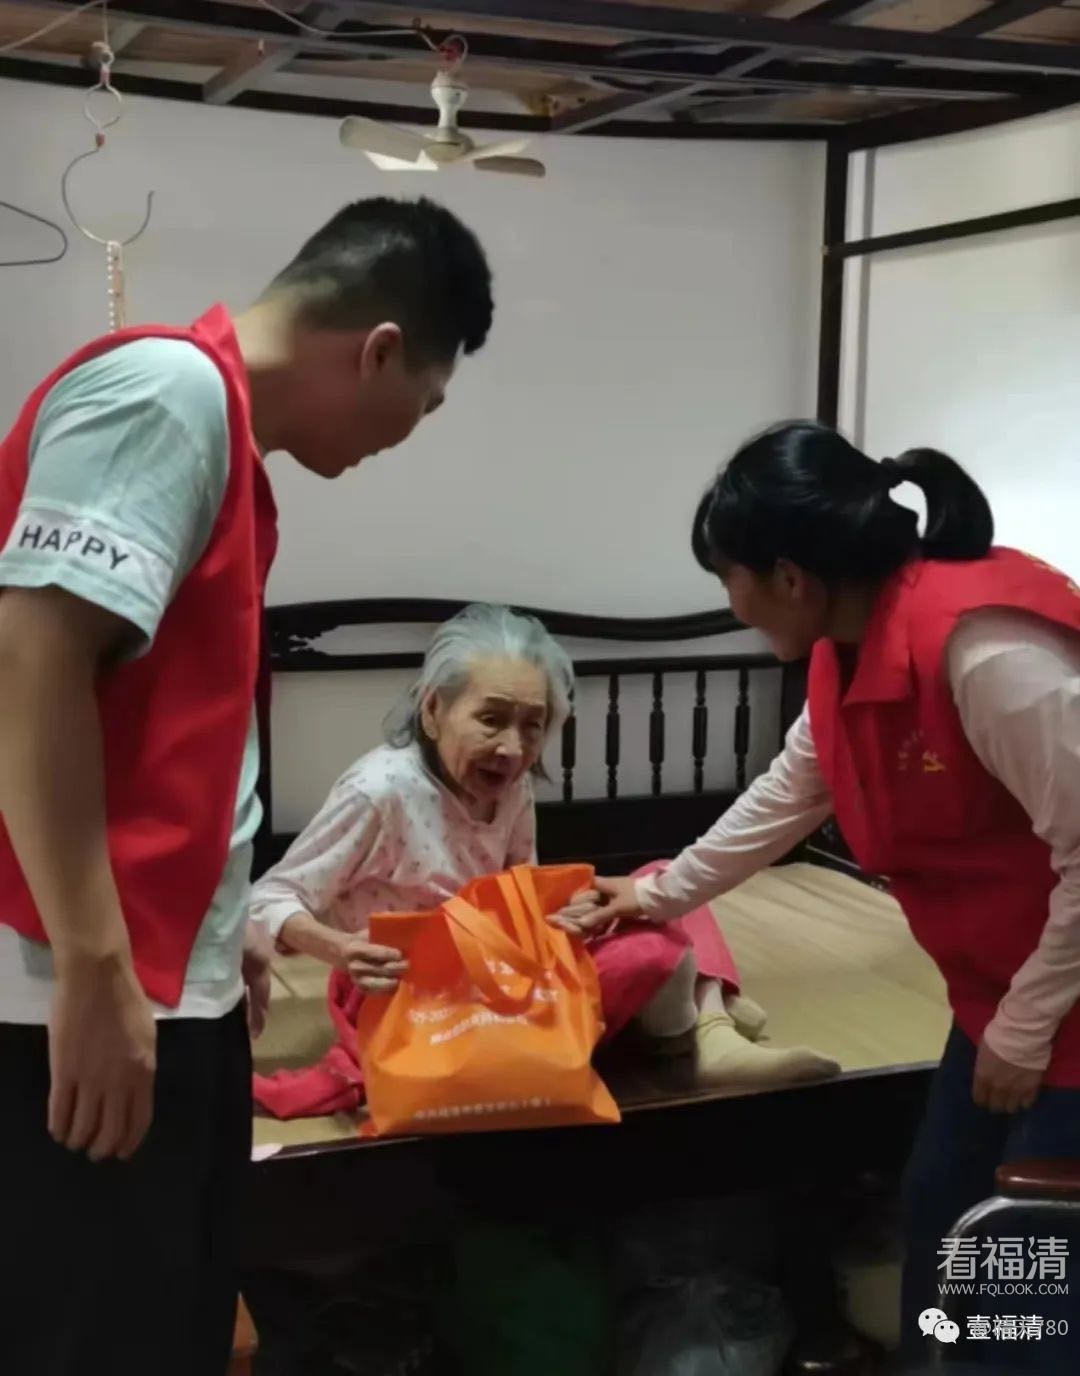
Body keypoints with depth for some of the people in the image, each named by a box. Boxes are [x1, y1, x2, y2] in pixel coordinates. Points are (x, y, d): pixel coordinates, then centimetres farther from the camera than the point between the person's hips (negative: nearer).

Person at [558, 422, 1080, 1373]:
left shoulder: (985, 646, -30)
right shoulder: (850, 648, 1)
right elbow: (788, 796, 16)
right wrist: (662, 893, 24)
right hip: (1003, 987, 9)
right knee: (939, 1207, 19)